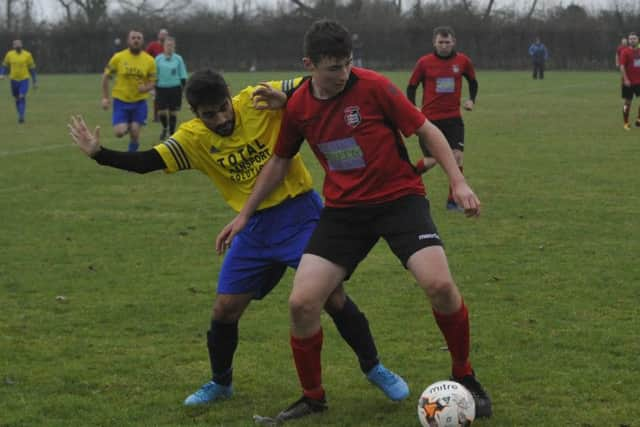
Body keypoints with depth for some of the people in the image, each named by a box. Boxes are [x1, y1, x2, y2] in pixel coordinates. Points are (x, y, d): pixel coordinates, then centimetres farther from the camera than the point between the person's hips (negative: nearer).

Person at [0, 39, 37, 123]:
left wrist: (34, 82, 7)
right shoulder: (9, 54, 0)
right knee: (17, 98, 8)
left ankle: (21, 116, -18)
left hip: (24, 79, -2)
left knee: (22, 97, -17)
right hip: (14, 79, 2)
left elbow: (32, 68, 4)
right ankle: (21, 116, 23)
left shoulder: (27, 55, -3)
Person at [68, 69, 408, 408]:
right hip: (256, 226, 4)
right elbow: (146, 162, -8)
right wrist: (99, 153, -19)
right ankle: (220, 383, 28)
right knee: (224, 309, 4)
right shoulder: (193, 139, -6)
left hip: (301, 211, -4)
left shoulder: (258, 101, -15)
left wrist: (286, 99, -36)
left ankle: (374, 369, 12)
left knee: (332, 295, -10)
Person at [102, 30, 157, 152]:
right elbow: (106, 77, 3)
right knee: (119, 132, -12)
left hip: (139, 102, 1)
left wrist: (145, 88, -20)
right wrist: (105, 97, -4)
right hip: (121, 101, -1)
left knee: (135, 134, -4)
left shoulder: (149, 60, -2)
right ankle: (127, 126, 25)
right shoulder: (118, 57, -6)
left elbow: (152, 82, 4)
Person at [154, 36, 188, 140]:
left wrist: (182, 87, -2)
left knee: (173, 112, 3)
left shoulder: (178, 59, 0)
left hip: (175, 88, -1)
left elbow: (183, 75, 4)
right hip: (162, 88, 1)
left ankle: (171, 132, 16)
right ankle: (165, 128, 26)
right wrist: (155, 87, 3)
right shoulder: (158, 59, 2)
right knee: (161, 112, -3)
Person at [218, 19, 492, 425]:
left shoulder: (373, 87, -14)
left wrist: (458, 182, -14)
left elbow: (427, 130, -5)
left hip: (399, 197, -3)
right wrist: (245, 214, 17)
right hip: (344, 209, 3)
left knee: (440, 285, -23)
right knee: (302, 302, -10)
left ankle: (465, 379, 3)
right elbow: (280, 160, 15)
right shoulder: (298, 107, -2)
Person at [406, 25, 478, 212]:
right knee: (431, 160, -2)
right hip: (429, 118, -2)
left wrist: (471, 100, 4)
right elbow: (411, 87, 5)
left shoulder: (462, 61, 1)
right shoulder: (424, 63, -5)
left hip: (453, 118, 2)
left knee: (458, 156, -10)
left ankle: (453, 201, 3)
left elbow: (472, 81, 19)